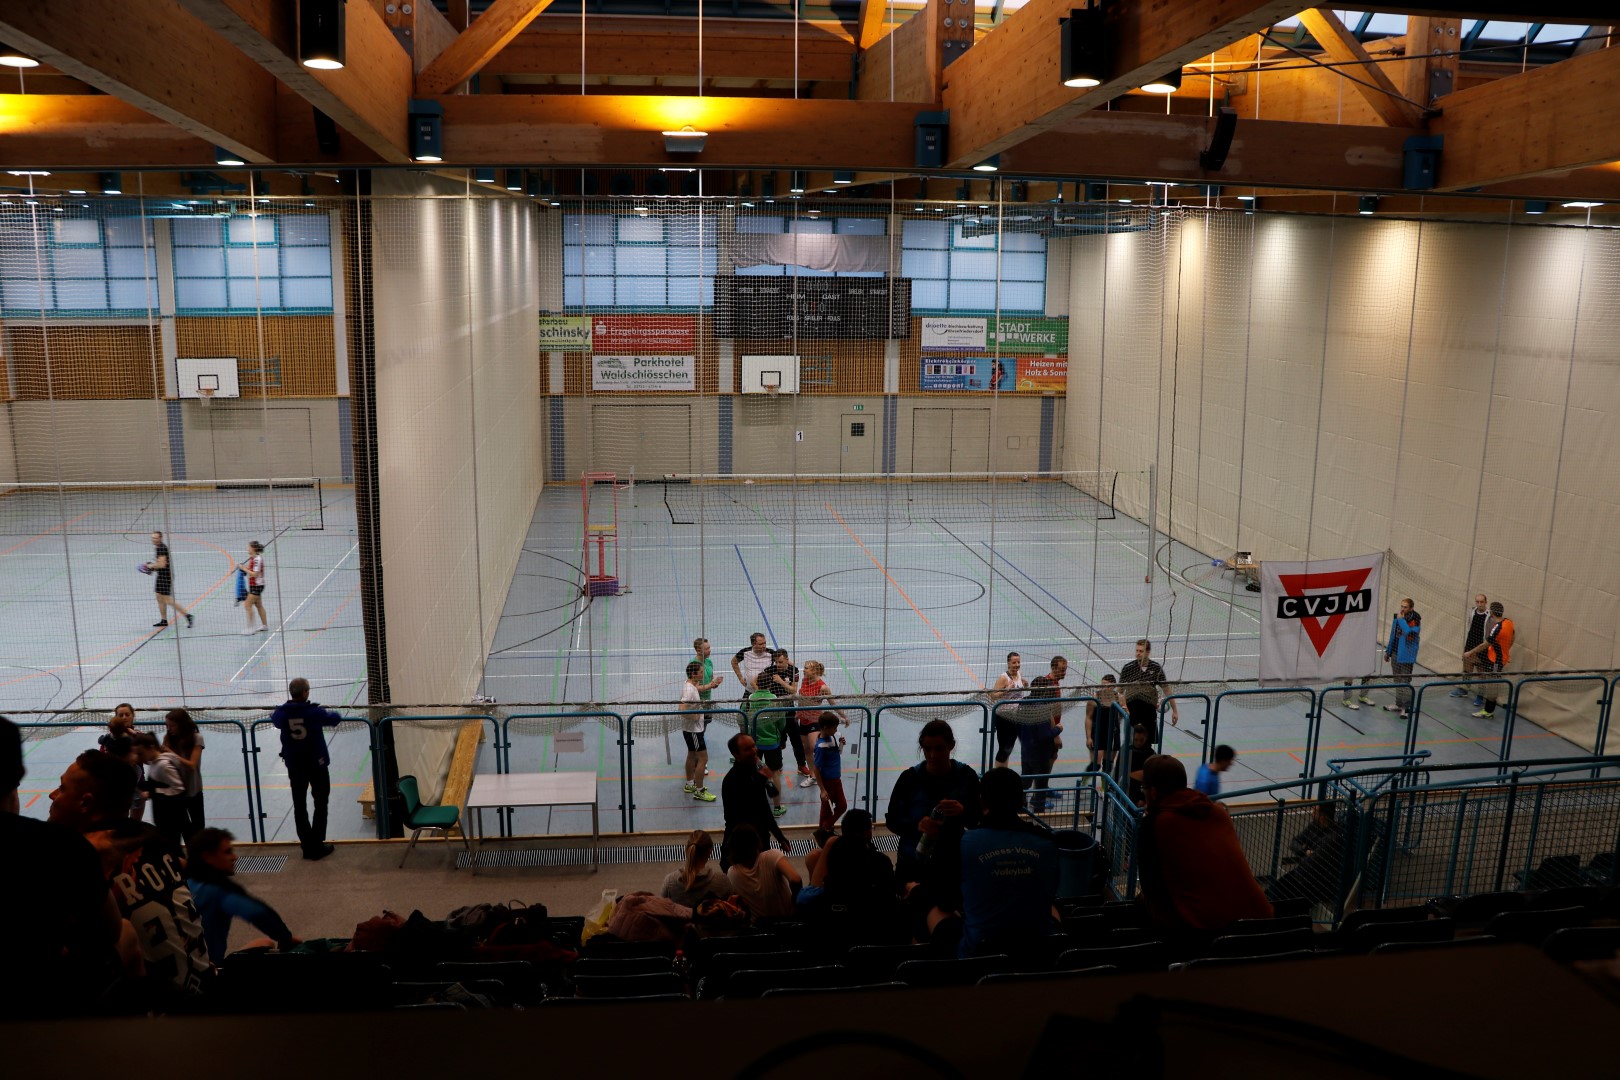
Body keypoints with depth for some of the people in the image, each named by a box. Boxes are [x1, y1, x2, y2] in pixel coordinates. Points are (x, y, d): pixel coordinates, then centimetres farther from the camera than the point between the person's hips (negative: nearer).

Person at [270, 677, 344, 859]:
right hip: (317, 764, -3)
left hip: (295, 766, 3)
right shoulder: (314, 712, -16)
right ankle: (317, 846, 6)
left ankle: (307, 846, 15)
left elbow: (274, 719, 17)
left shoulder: (282, 713, -8)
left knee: (299, 806, 12)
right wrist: (335, 714, 24)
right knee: (321, 804, 9)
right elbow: (335, 719, 0)